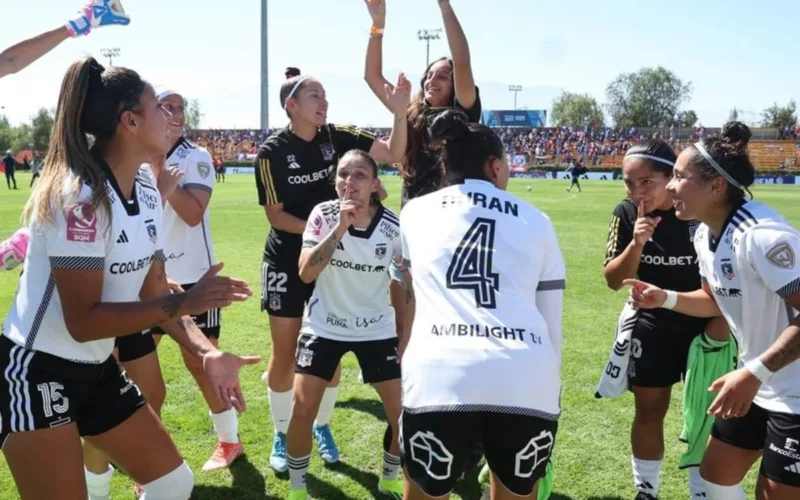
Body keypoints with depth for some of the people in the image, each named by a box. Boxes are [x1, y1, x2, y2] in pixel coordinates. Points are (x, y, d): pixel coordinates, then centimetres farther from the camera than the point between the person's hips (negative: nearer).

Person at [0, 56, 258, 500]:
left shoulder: (144, 195, 3)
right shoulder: (79, 197, -23)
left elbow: (155, 293, 3)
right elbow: (83, 322, -25)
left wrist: (207, 353, -11)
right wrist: (184, 303, -29)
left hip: (97, 370, 9)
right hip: (36, 374, -9)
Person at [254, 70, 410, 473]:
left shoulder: (337, 137, -4)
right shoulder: (272, 151, -12)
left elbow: (393, 153, -9)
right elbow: (275, 214, -11)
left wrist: (400, 113, -25)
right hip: (287, 261, -3)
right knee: (285, 353, 4)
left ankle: (321, 427, 32)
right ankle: (282, 436, 24)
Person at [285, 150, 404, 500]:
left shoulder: (393, 227, -14)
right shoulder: (323, 215, -13)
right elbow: (305, 273, -23)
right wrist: (339, 228, -31)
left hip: (377, 330, 1)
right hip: (324, 327, 0)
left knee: (403, 412, -1)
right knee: (303, 409, -8)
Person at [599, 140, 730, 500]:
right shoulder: (626, 214, -13)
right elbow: (613, 280, -11)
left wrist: (723, 319, -8)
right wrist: (636, 244, -27)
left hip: (704, 323, -2)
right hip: (651, 324, 2)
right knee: (649, 411, 11)